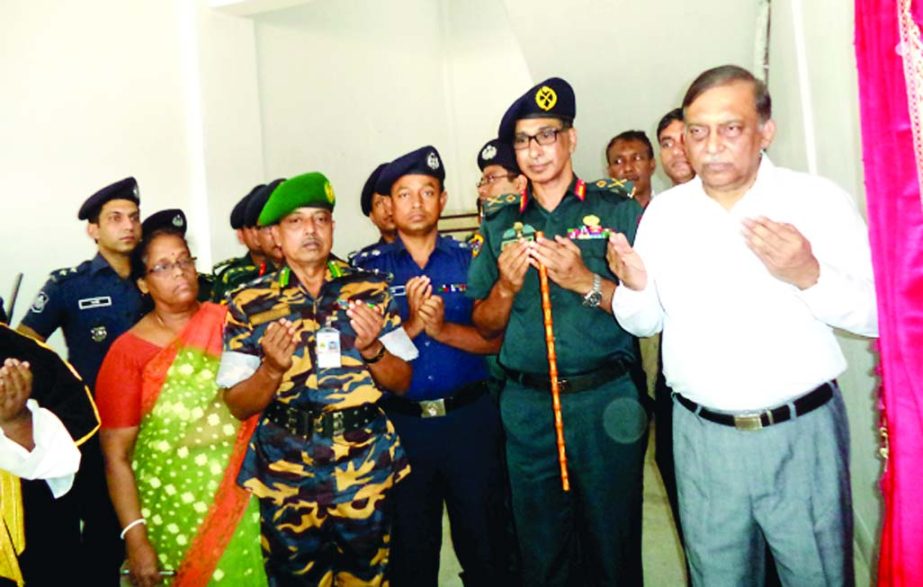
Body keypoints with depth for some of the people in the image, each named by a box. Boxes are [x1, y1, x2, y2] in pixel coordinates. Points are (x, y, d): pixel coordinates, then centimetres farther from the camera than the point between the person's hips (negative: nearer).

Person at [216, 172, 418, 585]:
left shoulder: (370, 291, -1)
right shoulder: (249, 304, -3)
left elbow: (402, 382, 1)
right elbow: (238, 406, -2)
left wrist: (371, 349, -17)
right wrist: (273, 368, -21)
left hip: (365, 469, 1)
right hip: (284, 476, 0)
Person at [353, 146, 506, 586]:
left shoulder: (470, 259, 2)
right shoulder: (369, 267, 1)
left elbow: (495, 339, -4)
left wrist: (443, 329, -20)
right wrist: (412, 324, -19)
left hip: (469, 417, 0)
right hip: (401, 422, 0)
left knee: (482, 536, 12)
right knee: (410, 544, 16)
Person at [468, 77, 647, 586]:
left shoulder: (617, 208, 0)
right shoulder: (501, 223, 8)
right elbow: (485, 325, 9)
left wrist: (586, 282, -18)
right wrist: (507, 286, -10)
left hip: (607, 401, -2)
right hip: (527, 405, 3)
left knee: (612, 546, 11)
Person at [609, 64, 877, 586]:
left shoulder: (820, 200, -7)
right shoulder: (664, 212, 2)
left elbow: (879, 314, -6)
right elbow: (645, 322, 7)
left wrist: (810, 276, -24)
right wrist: (636, 286, -15)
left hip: (802, 432, -2)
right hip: (702, 437, 2)